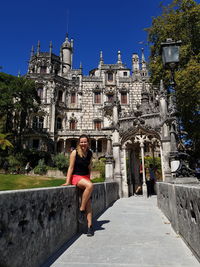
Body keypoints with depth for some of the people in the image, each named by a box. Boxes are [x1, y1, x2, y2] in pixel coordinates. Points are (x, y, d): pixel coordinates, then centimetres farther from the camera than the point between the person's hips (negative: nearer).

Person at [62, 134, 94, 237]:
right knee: (90, 186, -33)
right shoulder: (75, 152, -4)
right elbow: (71, 167, -6)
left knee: (88, 202, -10)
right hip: (76, 177, -4)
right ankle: (81, 210, -17)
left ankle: (90, 226, -6)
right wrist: (67, 182, -10)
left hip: (86, 177, 4)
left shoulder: (90, 153, 9)